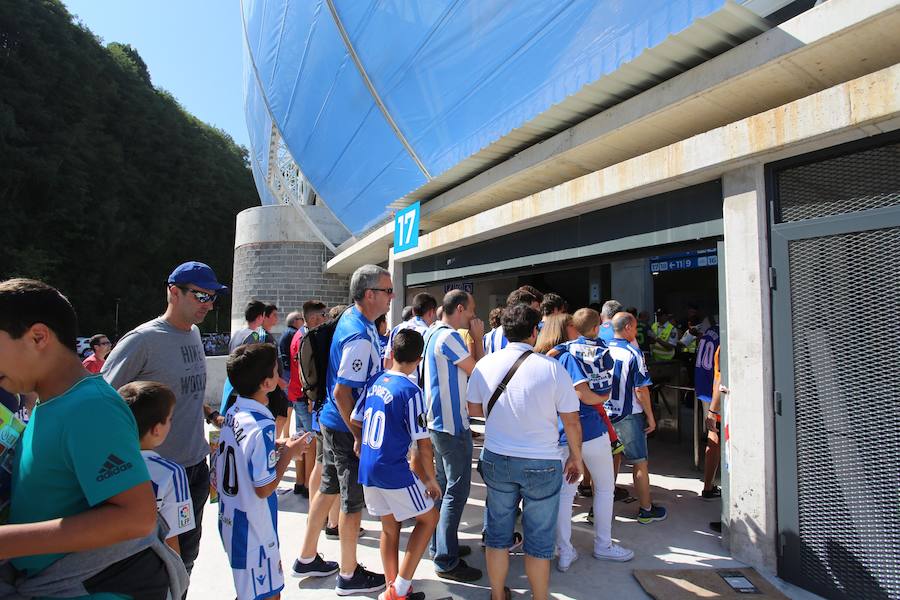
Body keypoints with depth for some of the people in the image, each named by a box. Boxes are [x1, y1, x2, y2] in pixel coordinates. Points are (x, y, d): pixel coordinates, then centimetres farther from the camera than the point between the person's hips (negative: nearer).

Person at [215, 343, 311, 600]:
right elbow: (264, 488, -23)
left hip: (230, 521, 8)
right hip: (254, 530, -8)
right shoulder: (262, 427, -27)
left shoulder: (233, 412, -1)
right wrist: (288, 453, -12)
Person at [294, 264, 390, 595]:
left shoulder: (351, 316, 5)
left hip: (334, 422, 10)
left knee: (328, 489, 21)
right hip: (347, 427, -10)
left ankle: (306, 558, 36)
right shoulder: (360, 337, -25)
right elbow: (341, 393, -26)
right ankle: (349, 575, 23)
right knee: (354, 500, 6)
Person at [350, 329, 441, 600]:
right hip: (394, 471, -7)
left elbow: (355, 421, 11)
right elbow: (423, 445, -14)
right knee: (429, 518, 11)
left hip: (367, 469, 7)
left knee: (389, 527, 20)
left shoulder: (374, 382, 2)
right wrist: (431, 479, -2)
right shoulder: (410, 391, -17)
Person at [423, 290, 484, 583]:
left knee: (444, 486, 19)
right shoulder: (449, 337, -20)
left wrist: (472, 339, 9)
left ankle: (440, 546, 31)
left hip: (437, 421, 10)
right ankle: (446, 561, 5)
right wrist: (478, 339, -6)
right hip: (452, 424, -10)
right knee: (457, 492, -3)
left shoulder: (432, 332, 11)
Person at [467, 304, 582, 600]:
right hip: (542, 464, -3)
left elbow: (474, 409, 8)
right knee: (539, 539, 13)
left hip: (496, 460, 3)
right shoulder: (552, 368, -15)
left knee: (498, 532, 18)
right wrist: (576, 457, 7)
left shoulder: (484, 364, -6)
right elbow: (571, 421, -8)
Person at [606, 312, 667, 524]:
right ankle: (646, 510, 18)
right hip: (628, 416, -6)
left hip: (605, 414, 6)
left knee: (612, 460, 16)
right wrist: (650, 417, -6)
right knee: (640, 463, 7)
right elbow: (641, 389, -16)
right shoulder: (633, 353, -15)